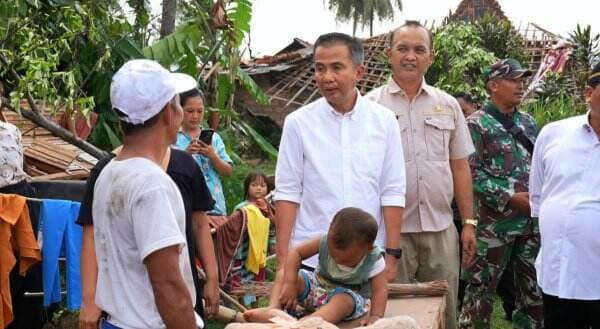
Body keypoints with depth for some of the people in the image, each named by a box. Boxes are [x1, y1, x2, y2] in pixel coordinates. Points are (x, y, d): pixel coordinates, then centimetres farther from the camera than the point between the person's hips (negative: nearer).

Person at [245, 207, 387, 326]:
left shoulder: (374, 261, -25)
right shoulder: (325, 242, -20)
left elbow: (380, 289, -28)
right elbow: (296, 253, -17)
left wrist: (375, 316, -44)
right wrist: (290, 283, -28)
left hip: (350, 296, -4)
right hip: (317, 286, 4)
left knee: (343, 300, -40)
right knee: (283, 274, -13)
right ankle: (273, 309, -36)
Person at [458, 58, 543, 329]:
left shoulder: (527, 122, 13)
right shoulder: (477, 124, -6)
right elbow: (470, 173, -13)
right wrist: (510, 197, -17)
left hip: (532, 220, 6)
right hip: (494, 221, -6)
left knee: (533, 287, 12)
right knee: (482, 287, 0)